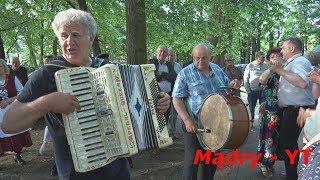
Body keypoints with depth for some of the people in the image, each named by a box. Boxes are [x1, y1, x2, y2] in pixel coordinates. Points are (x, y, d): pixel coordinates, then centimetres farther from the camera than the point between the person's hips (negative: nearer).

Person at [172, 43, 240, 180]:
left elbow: (226, 86, 18)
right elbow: (176, 99, -14)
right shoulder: (185, 74, -11)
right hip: (195, 125, -5)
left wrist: (233, 85, -7)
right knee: (193, 159, 6)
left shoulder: (217, 69, 6)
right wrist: (187, 120, -25)